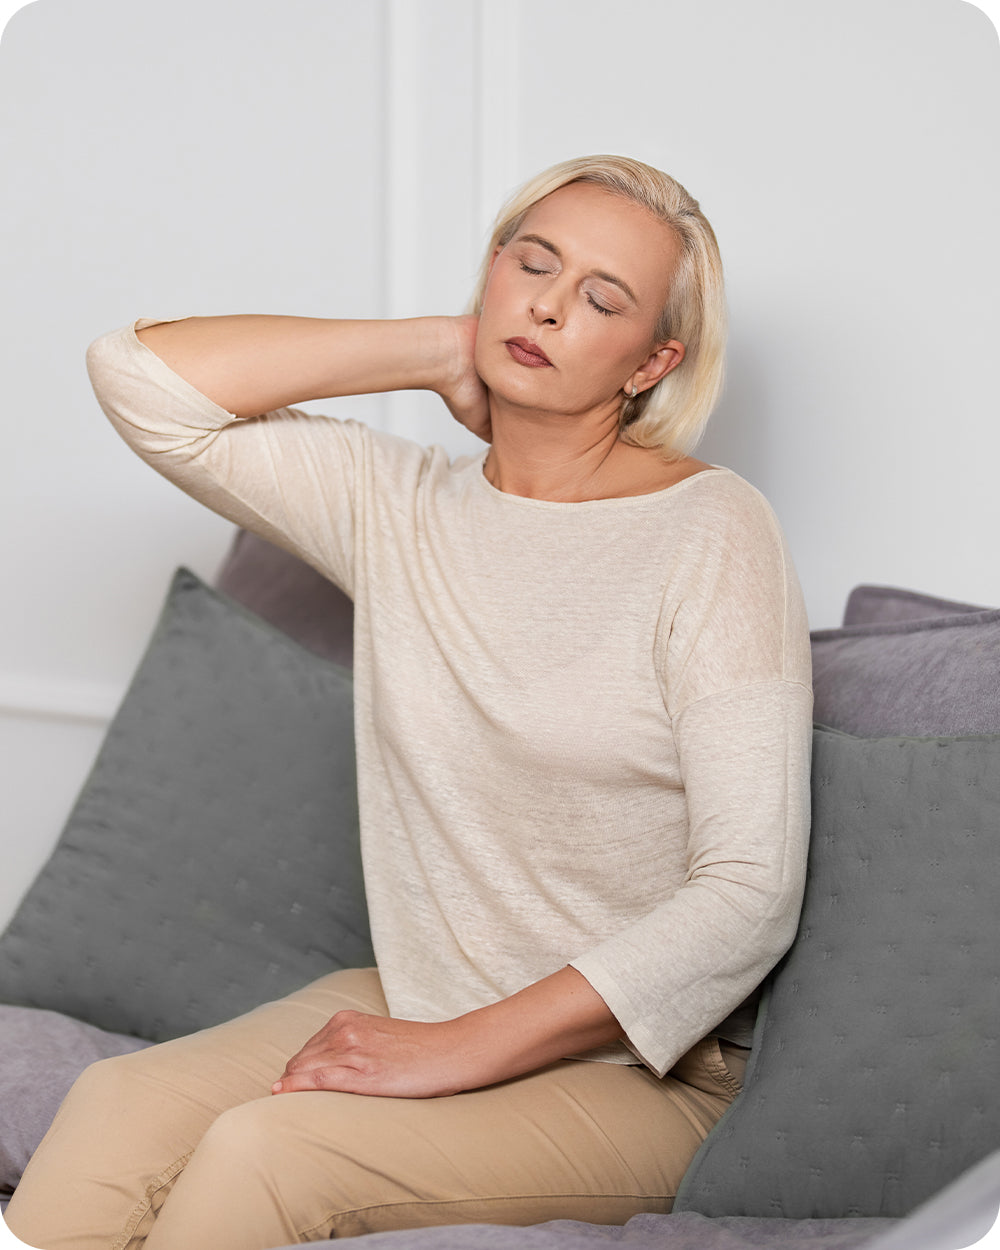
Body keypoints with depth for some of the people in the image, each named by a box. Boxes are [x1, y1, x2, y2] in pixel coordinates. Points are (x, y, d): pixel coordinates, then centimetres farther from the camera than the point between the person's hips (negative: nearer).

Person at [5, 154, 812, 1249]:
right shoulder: (397, 505, 6)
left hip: (628, 1070, -4)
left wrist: (460, 1050, -18)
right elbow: (140, 377, 0)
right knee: (114, 1110, -23)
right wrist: (437, 348, -1)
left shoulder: (710, 532, -10)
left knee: (263, 1150, -28)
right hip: (411, 1006, 4)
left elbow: (750, 893, -15)